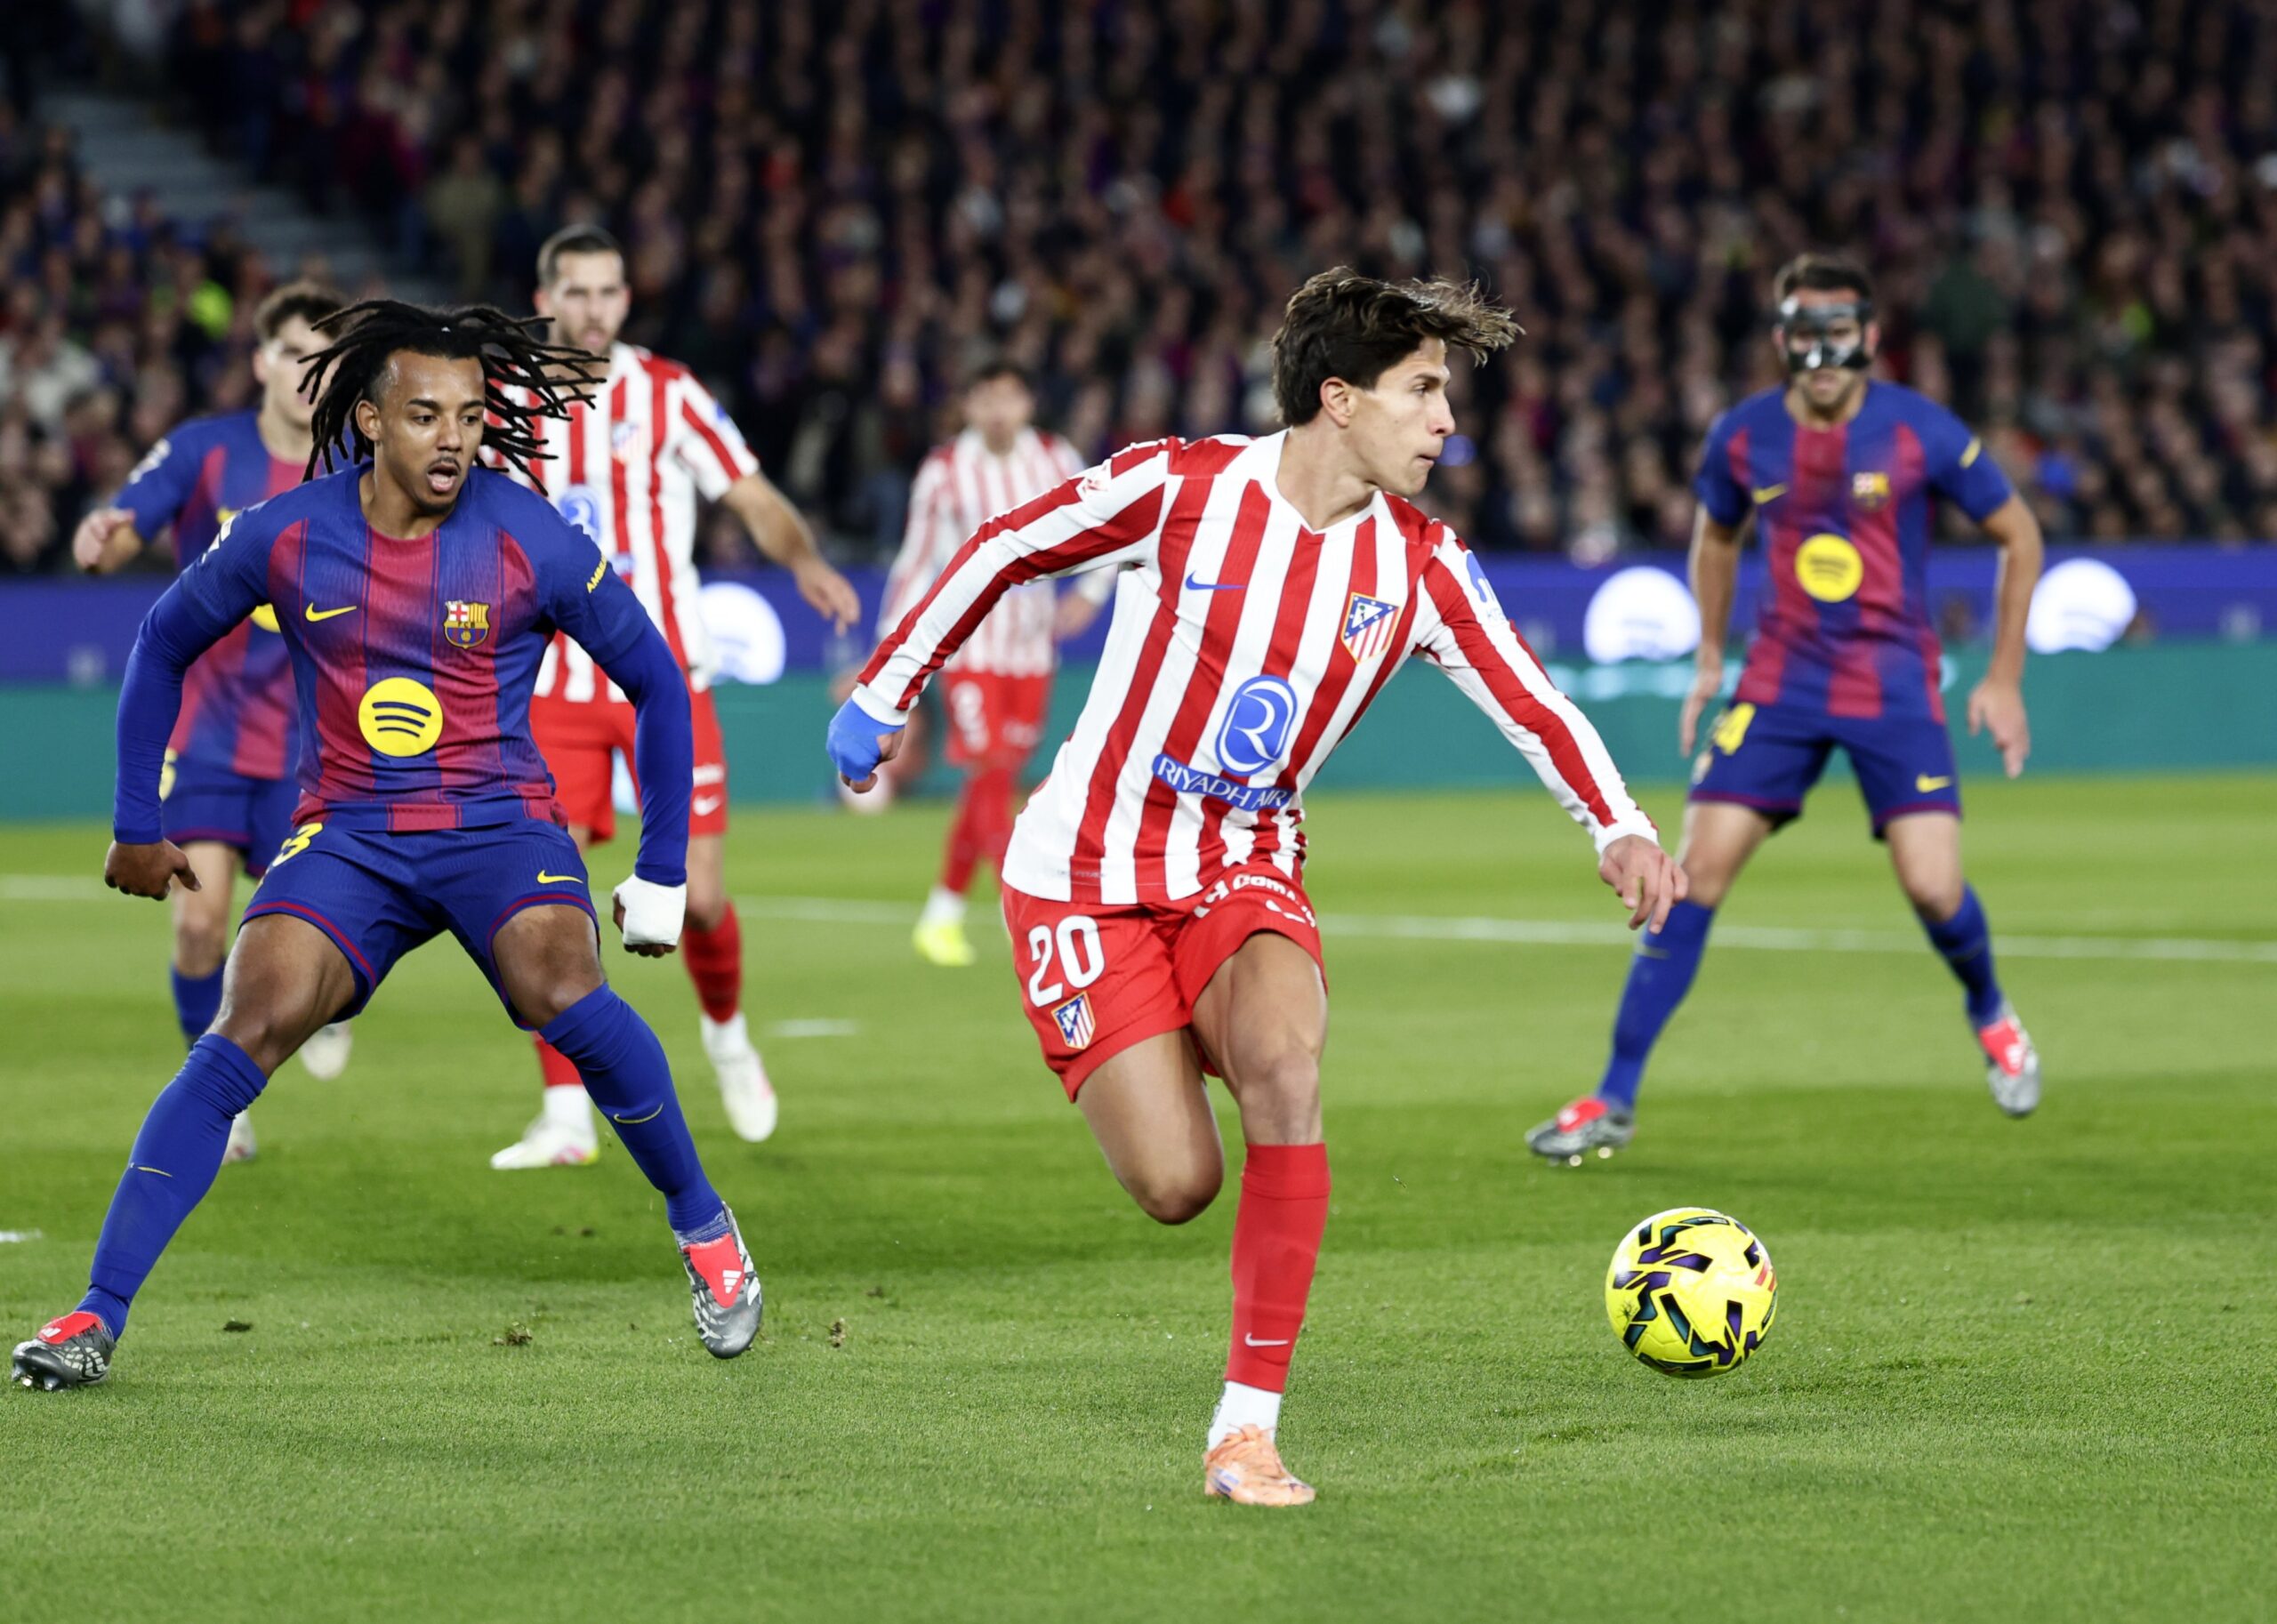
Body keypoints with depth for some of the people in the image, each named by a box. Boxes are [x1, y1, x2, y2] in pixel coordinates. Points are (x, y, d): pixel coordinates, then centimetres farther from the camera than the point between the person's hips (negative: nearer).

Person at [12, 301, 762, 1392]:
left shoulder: (531, 542, -9)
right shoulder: (286, 537, -4)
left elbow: (657, 684, 3)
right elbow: (163, 646, 13)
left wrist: (662, 875, 2)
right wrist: (138, 828, 14)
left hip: (498, 822, -1)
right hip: (347, 837, 1)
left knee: (562, 992, -31)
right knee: (250, 1028, -22)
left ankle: (703, 1226, -6)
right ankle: (97, 1314, -19)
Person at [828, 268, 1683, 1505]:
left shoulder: (1417, 559, -4)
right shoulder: (1178, 486, -15)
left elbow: (1527, 700, -6)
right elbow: (1003, 552, -2)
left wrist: (1618, 827, -22)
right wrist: (885, 694, 6)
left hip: (1245, 871, 3)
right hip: (1087, 880, -3)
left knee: (1286, 1067, -30)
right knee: (1177, 1186, -13)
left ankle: (1248, 1427, -23)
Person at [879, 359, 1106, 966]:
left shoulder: (1056, 461, 2)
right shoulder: (945, 471, -6)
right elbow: (916, 562, 0)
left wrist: (1089, 593, -2)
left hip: (1032, 644, 4)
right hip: (968, 639, -4)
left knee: (993, 781, 6)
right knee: (989, 774, -15)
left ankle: (943, 915, 18)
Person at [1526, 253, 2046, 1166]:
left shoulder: (1920, 432, -11)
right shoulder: (1744, 437, -3)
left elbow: (2018, 534, 1)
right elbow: (1715, 534, 20)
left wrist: (2004, 680, -1)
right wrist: (1710, 658, 15)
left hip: (1895, 687, -2)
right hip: (1781, 681, 2)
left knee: (1934, 889, -14)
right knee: (1697, 871, -8)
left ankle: (1989, 1013, 22)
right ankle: (1614, 1102, -2)